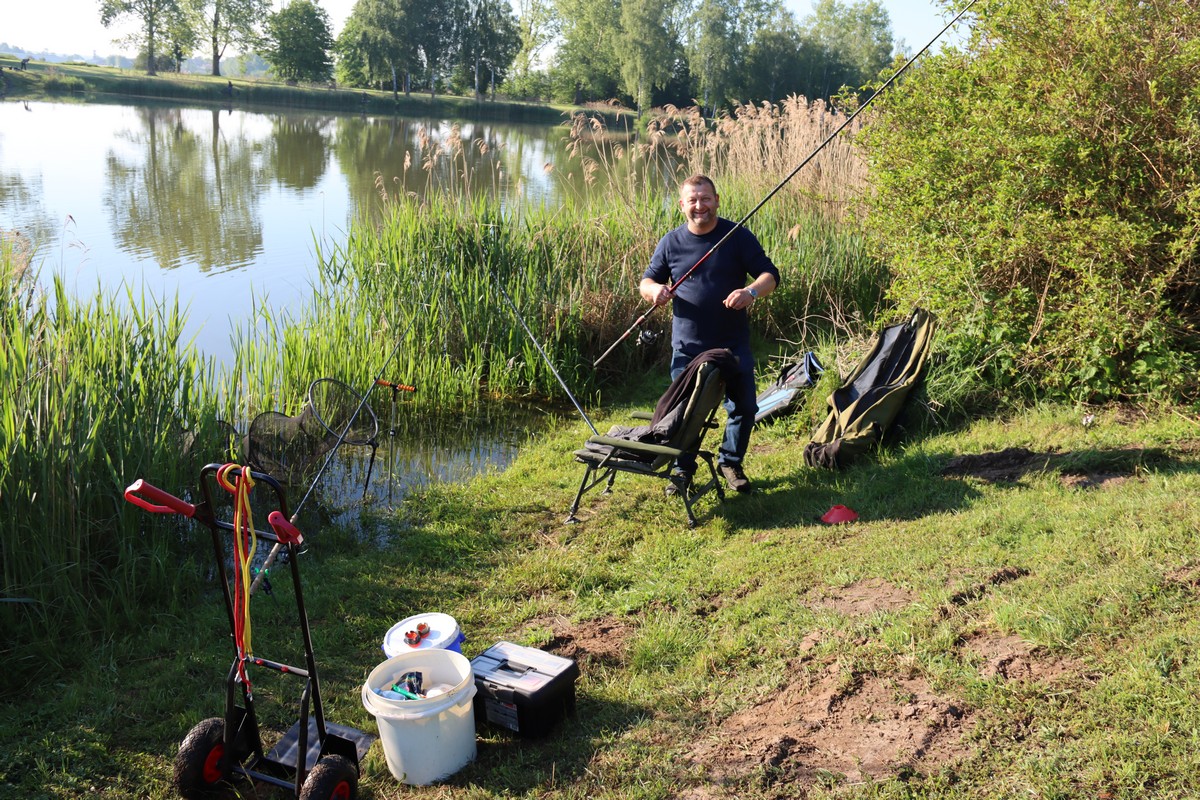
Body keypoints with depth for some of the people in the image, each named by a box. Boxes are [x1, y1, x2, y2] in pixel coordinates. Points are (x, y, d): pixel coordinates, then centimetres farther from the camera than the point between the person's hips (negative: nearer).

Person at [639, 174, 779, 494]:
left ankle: (730, 462, 30)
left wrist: (752, 292, -27)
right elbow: (645, 281, 9)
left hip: (733, 344, 0)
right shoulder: (671, 242, 2)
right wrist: (654, 289, -16)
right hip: (687, 347, 1)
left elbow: (770, 275, -4)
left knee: (744, 407, 7)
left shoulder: (738, 236, -3)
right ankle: (683, 470, 26)